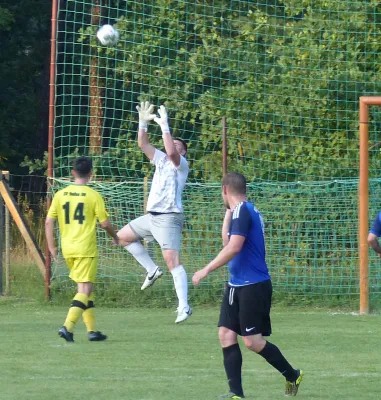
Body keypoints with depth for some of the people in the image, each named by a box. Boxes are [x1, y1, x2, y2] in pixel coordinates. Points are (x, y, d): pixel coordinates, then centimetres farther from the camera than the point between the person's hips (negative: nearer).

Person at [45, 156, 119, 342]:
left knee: (84, 288, 16)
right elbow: (105, 223, -6)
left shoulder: (61, 194, 4)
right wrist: (115, 237, 13)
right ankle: (67, 326, -20)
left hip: (67, 249, 5)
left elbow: (49, 222, 2)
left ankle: (92, 330, 18)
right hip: (86, 248, -5)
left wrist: (51, 246, 9)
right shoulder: (93, 196, -8)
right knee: (85, 289, -3)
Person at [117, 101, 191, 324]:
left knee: (172, 259, -17)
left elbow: (171, 152, -28)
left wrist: (165, 126, -25)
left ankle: (184, 307, -22)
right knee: (123, 236, 19)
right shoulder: (161, 159, 15)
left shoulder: (181, 163, -7)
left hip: (168, 217, -9)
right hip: (152, 216, 9)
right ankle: (152, 270, 18)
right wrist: (143, 122, 0)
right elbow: (143, 144, 13)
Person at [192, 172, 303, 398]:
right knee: (226, 334, 2)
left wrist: (207, 270, -21)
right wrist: (228, 212, 23)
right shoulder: (247, 210, 16)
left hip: (253, 286, -10)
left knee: (253, 341, -6)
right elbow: (227, 241, 27)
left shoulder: (242, 211, -15)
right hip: (237, 286, 10)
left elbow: (233, 247, -24)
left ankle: (293, 376, 12)